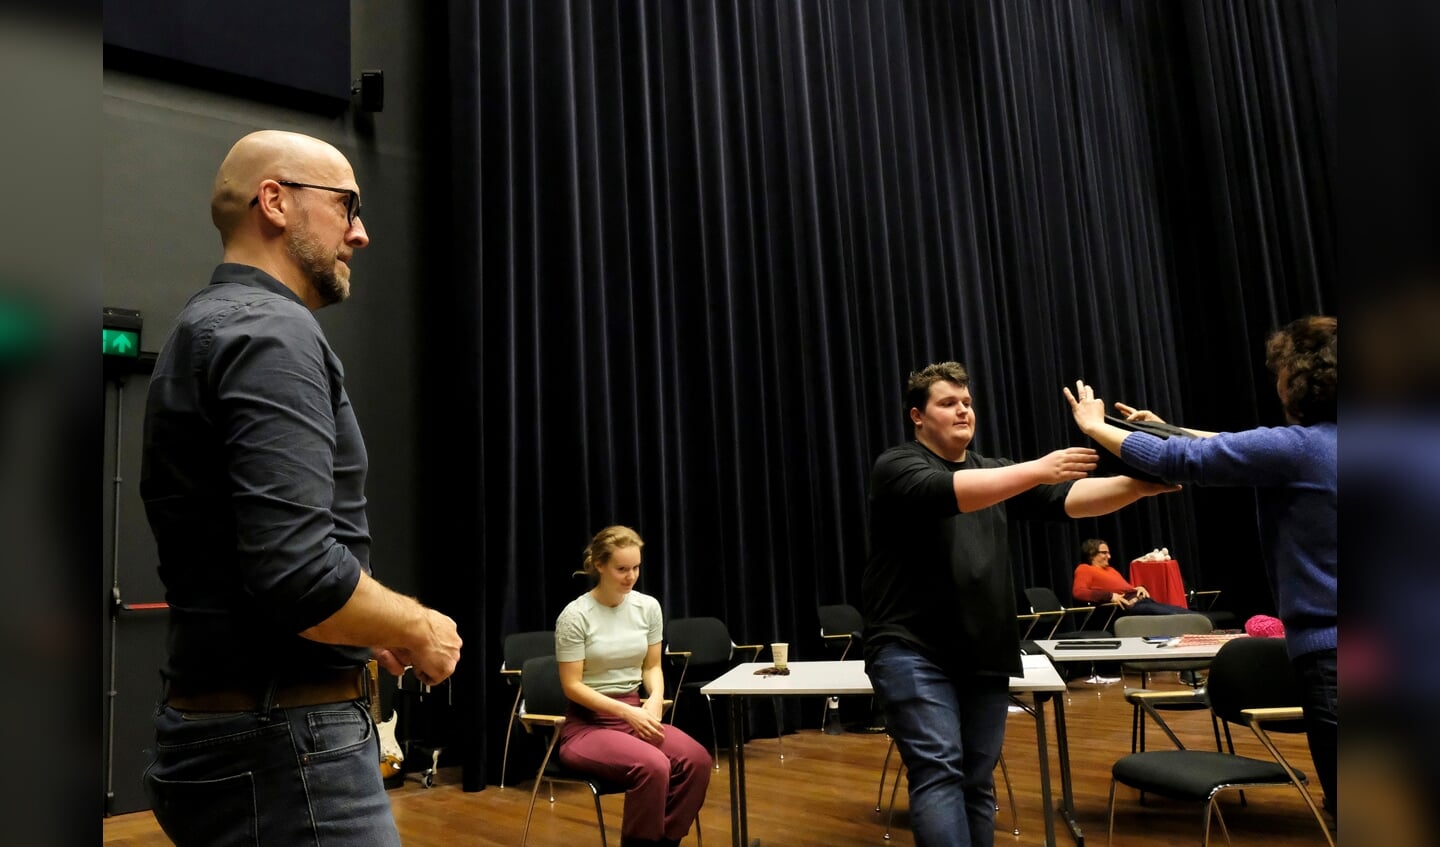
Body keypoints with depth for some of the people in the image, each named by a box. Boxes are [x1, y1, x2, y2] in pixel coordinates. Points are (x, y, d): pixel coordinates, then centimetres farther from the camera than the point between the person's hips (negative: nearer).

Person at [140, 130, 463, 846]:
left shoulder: (207, 327, 14)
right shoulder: (271, 330, -17)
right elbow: (299, 572, -29)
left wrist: (366, 636, 15)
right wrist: (419, 630, -11)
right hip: (285, 742, -10)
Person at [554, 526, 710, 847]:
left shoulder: (648, 606, 1)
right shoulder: (575, 615, -13)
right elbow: (572, 686, -12)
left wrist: (655, 699, -11)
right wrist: (628, 712, -20)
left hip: (634, 713, 5)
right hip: (586, 723, -5)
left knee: (697, 760, -23)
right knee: (653, 766, -33)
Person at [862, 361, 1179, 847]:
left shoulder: (997, 473, 15)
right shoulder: (897, 467, -3)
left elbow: (1069, 497, 1)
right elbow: (948, 492, -24)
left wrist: (1135, 485, -16)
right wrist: (1037, 470, -32)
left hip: (984, 656, 6)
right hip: (912, 651, -6)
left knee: (977, 783, 9)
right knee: (939, 771, -15)